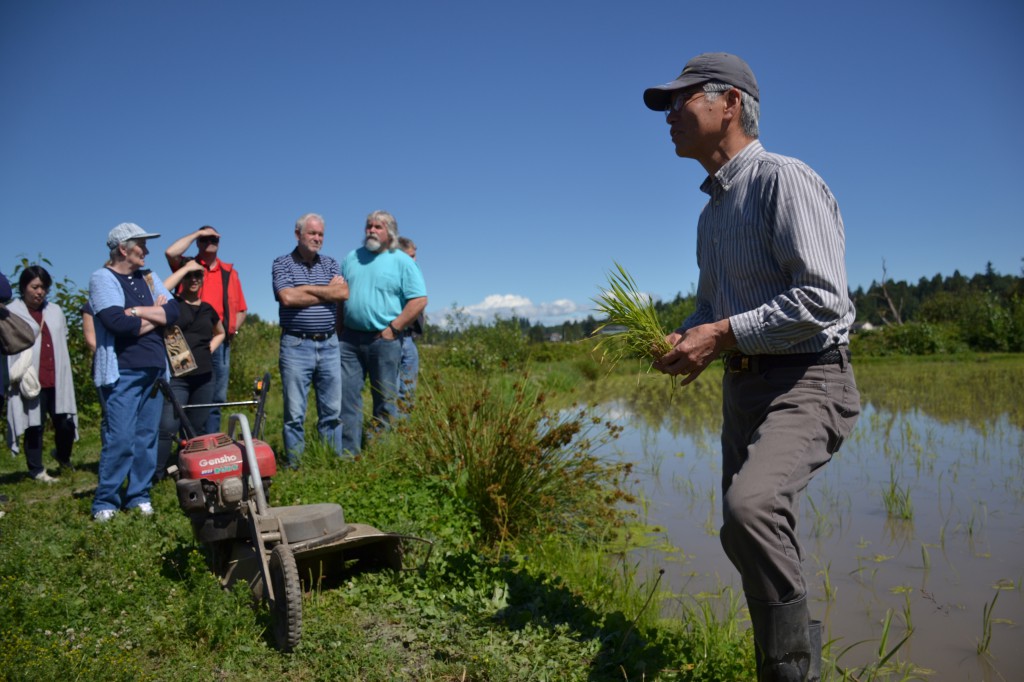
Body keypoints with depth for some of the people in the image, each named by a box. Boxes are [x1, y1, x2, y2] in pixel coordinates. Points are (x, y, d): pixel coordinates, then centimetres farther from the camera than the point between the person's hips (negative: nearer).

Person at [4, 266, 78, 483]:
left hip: (57, 380, 4)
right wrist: (19, 372, -12)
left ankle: (63, 456, 30)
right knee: (34, 426, 2)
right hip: (31, 381, -4)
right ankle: (37, 471, 16)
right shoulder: (12, 313, -1)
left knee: (65, 424, 2)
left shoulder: (55, 311, 15)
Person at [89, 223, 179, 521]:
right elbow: (117, 322, -17)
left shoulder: (149, 278, 17)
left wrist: (139, 312, -11)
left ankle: (139, 496, 16)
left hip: (154, 370, 6)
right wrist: (155, 317, -3)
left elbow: (173, 311, 3)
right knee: (119, 438, -8)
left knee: (147, 437, 8)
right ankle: (105, 502, 3)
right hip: (122, 372, -6)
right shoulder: (103, 278, -3)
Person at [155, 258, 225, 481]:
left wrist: (210, 348, 11)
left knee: (198, 427, 10)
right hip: (176, 377, -4)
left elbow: (220, 333, 31)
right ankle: (155, 475, -2)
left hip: (204, 377, 5)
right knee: (167, 427, -11)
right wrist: (185, 268, -16)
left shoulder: (208, 309, 13)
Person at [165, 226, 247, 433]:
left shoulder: (229, 272, 17)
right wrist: (197, 233, -6)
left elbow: (241, 308, 17)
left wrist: (232, 329, 3)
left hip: (220, 343, 3)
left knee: (217, 398, 6)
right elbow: (171, 252, -15)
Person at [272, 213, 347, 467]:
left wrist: (307, 289, -10)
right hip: (296, 345, -3)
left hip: (328, 344, 4)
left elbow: (343, 293, -5)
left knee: (332, 411, 8)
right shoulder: (282, 264, 1)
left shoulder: (330, 263, 12)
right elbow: (287, 297, -16)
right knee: (295, 413, 1)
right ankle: (295, 467, 9)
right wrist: (328, 291, -6)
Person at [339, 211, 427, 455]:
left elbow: (419, 300, -8)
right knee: (346, 395, 2)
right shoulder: (352, 258, 14)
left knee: (385, 400, 3)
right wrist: (340, 325, 8)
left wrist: (393, 328, -11)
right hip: (350, 338, 4)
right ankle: (348, 451, 8)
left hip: (384, 340, -4)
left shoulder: (402, 261, -1)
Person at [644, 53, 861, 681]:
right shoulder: (713, 209, 17)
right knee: (756, 535, 13)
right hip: (743, 387, 9)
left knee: (752, 506, -31)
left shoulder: (785, 180, -11)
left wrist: (723, 334, -20)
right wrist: (687, 338, 4)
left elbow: (824, 298, -21)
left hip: (808, 380, -9)